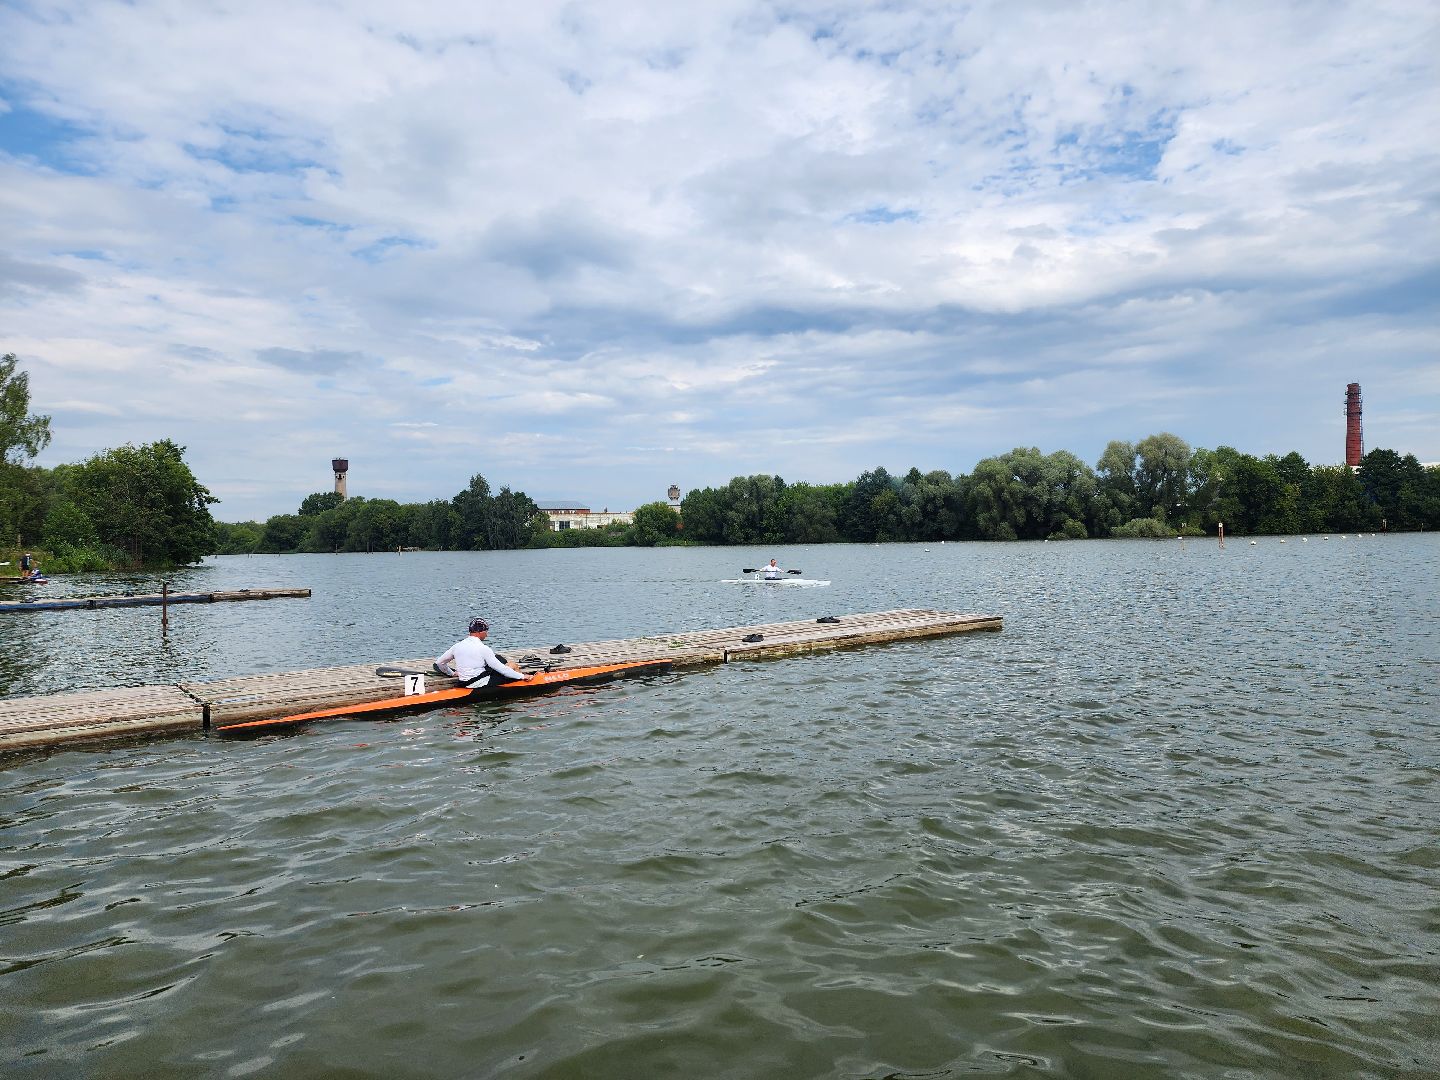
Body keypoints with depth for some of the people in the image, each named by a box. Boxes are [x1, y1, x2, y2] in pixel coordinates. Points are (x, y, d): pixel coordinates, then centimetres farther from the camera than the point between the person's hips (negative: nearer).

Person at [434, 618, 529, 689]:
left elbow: (439, 662, 12)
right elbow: (500, 668, -14)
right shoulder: (483, 648, -17)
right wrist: (522, 676, -5)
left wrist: (451, 674, 29)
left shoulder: (457, 646, 3)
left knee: (499, 658, 22)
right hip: (481, 684, -8)